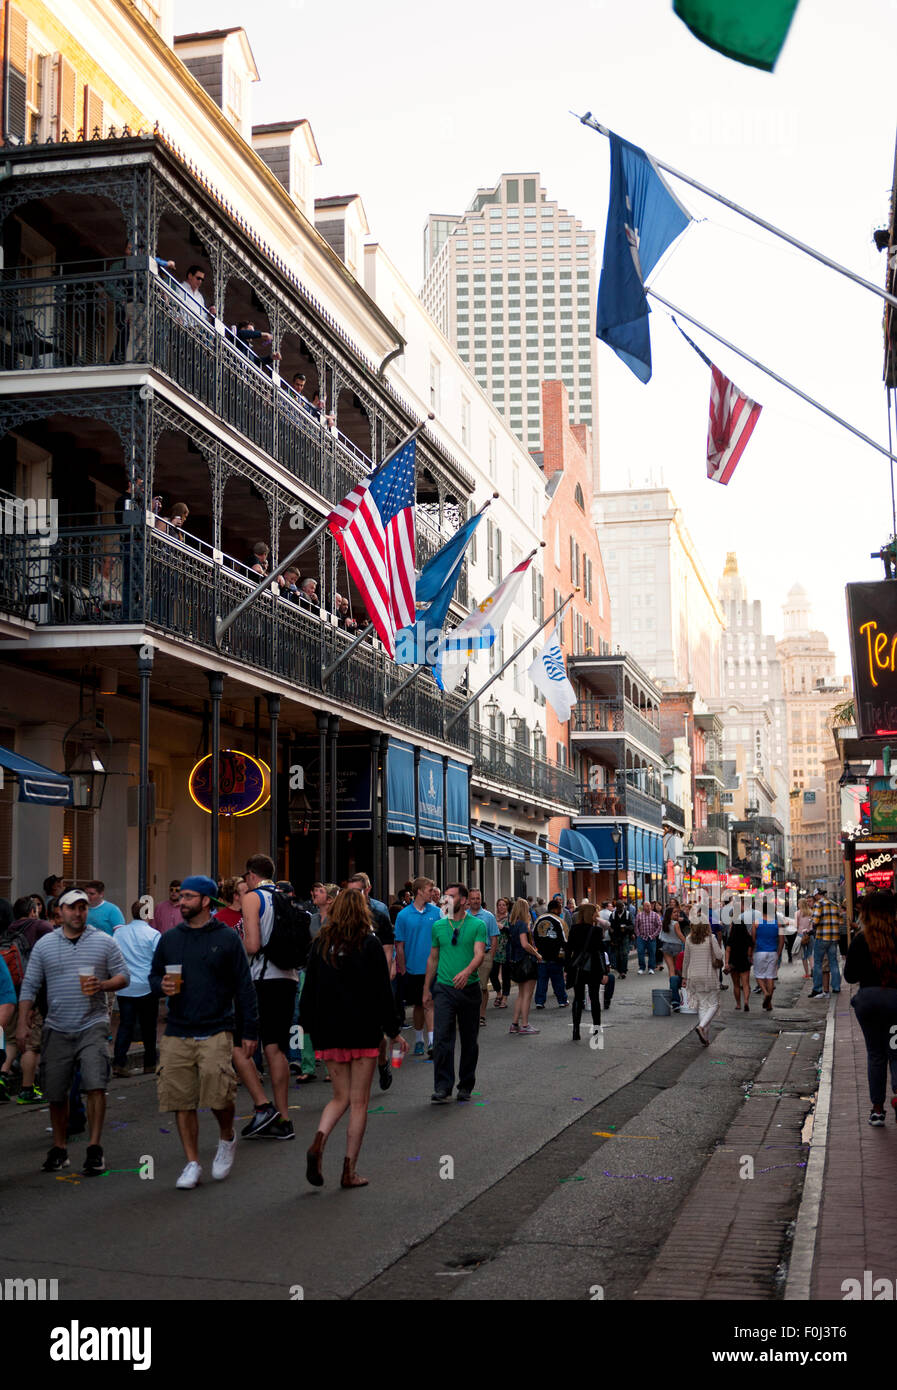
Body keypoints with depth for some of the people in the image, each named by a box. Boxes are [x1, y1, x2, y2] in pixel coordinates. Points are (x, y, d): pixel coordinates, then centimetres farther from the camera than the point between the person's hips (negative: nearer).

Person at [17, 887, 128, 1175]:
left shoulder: (104, 942, 4)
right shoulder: (44, 945, 6)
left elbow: (123, 976, 6)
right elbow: (29, 986, 8)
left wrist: (102, 985, -14)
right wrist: (22, 1024, 0)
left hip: (93, 1025, -2)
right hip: (57, 1029, 2)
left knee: (96, 1085, -15)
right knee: (55, 1094, 7)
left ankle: (94, 1149, -6)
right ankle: (59, 1149, 23)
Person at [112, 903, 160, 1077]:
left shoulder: (118, 933, 4)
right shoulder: (153, 934, -9)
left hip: (124, 989, 3)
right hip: (146, 988, -3)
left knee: (125, 1024, 5)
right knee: (148, 1026, 8)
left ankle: (119, 1062, -7)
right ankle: (149, 1064, 15)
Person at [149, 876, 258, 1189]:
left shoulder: (227, 939, 2)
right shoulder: (169, 940, 12)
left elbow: (244, 987, 3)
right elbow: (154, 976, 21)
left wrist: (249, 1031, -1)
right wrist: (161, 986, -4)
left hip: (216, 1032, -4)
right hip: (177, 1034, 4)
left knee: (218, 1094, -16)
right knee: (182, 1101, 3)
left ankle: (227, 1139, 15)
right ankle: (192, 1164, 14)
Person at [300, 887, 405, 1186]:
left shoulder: (320, 944, 4)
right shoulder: (369, 944, -6)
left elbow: (309, 989, 7)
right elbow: (382, 992, -6)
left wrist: (309, 1026, 16)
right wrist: (394, 1032, 1)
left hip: (329, 1034, 4)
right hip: (363, 1032, -3)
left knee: (340, 1097, 15)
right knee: (359, 1102, 5)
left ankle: (318, 1143, -12)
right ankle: (349, 1171, 5)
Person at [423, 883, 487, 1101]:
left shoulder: (477, 925, -2)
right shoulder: (438, 926, 8)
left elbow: (479, 954, -14)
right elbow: (433, 958, 15)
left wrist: (467, 971, -34)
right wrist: (426, 989, 13)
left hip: (469, 987, -1)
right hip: (444, 988, 1)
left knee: (469, 1040, 8)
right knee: (442, 1038, -10)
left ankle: (466, 1085, 22)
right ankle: (442, 1088, -8)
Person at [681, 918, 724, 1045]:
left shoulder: (689, 940, 0)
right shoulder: (711, 938, -10)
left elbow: (686, 960, 6)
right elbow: (719, 956, -13)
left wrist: (684, 977, 15)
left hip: (694, 976, 4)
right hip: (709, 976, -4)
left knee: (702, 1006, 9)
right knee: (713, 1004, 7)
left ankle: (706, 1038, 7)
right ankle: (701, 1026, -17)